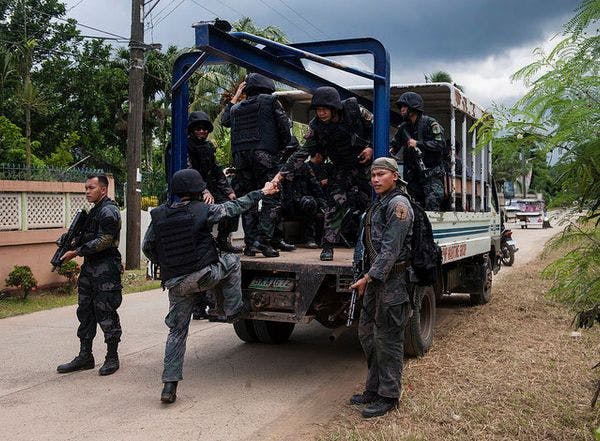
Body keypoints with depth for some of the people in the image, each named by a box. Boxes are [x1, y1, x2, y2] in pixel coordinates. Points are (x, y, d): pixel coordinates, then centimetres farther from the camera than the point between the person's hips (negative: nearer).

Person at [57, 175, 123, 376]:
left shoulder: (109, 211, -13)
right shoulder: (95, 210, 17)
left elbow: (103, 241, -19)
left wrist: (76, 252, -15)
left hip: (105, 270, -10)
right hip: (90, 267, 10)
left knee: (106, 314, -3)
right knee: (85, 312, 12)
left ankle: (112, 358, 8)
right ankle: (85, 357, 21)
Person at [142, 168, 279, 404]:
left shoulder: (159, 215, 4)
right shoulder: (203, 210, -8)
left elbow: (147, 247, 11)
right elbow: (235, 207, 4)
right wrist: (262, 192, 17)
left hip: (175, 283, 4)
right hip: (202, 276, -4)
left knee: (177, 331, 14)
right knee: (232, 261, 25)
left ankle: (169, 385, 11)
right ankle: (233, 310, 25)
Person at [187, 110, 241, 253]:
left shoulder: (208, 146, 12)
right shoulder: (186, 146, -11)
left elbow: (217, 172, 17)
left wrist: (229, 191, 6)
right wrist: (204, 192, -33)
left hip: (208, 186, 7)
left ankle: (223, 240, 5)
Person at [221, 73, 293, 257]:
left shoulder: (237, 107, 19)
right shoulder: (270, 101, 6)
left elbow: (224, 120, 39)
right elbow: (285, 127, 1)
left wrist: (235, 97, 41)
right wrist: (280, 147, 16)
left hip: (240, 157, 5)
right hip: (264, 154, -5)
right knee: (272, 199, -4)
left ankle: (250, 244, 5)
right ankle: (261, 240, -17)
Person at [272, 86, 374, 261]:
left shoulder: (353, 108, -14)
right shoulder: (316, 127, -12)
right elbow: (302, 153, -14)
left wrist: (371, 147, -13)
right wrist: (281, 173, -22)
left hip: (366, 163, 0)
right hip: (342, 169, 0)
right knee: (335, 203, -16)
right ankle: (328, 246, -9)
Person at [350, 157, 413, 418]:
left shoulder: (398, 205, -13)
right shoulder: (378, 204, 17)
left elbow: (391, 250, -20)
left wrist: (368, 278, -21)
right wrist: (367, 278, 11)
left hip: (391, 280, -10)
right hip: (375, 279, 10)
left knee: (388, 339, -1)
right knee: (367, 333, 15)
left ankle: (388, 396, 10)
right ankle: (374, 389, 27)